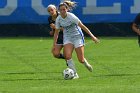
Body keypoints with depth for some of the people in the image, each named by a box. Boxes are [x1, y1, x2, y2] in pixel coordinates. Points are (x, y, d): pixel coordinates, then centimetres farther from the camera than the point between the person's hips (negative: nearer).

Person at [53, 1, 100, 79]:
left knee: (81, 59, -6)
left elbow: (82, 26, -19)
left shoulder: (71, 17, -21)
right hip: (67, 38, 4)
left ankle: (86, 64, 31)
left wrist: (92, 36, -20)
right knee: (68, 56, -21)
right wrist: (54, 44, 5)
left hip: (77, 36, -4)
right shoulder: (58, 19, -7)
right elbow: (56, 32, 6)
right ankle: (75, 74, -10)